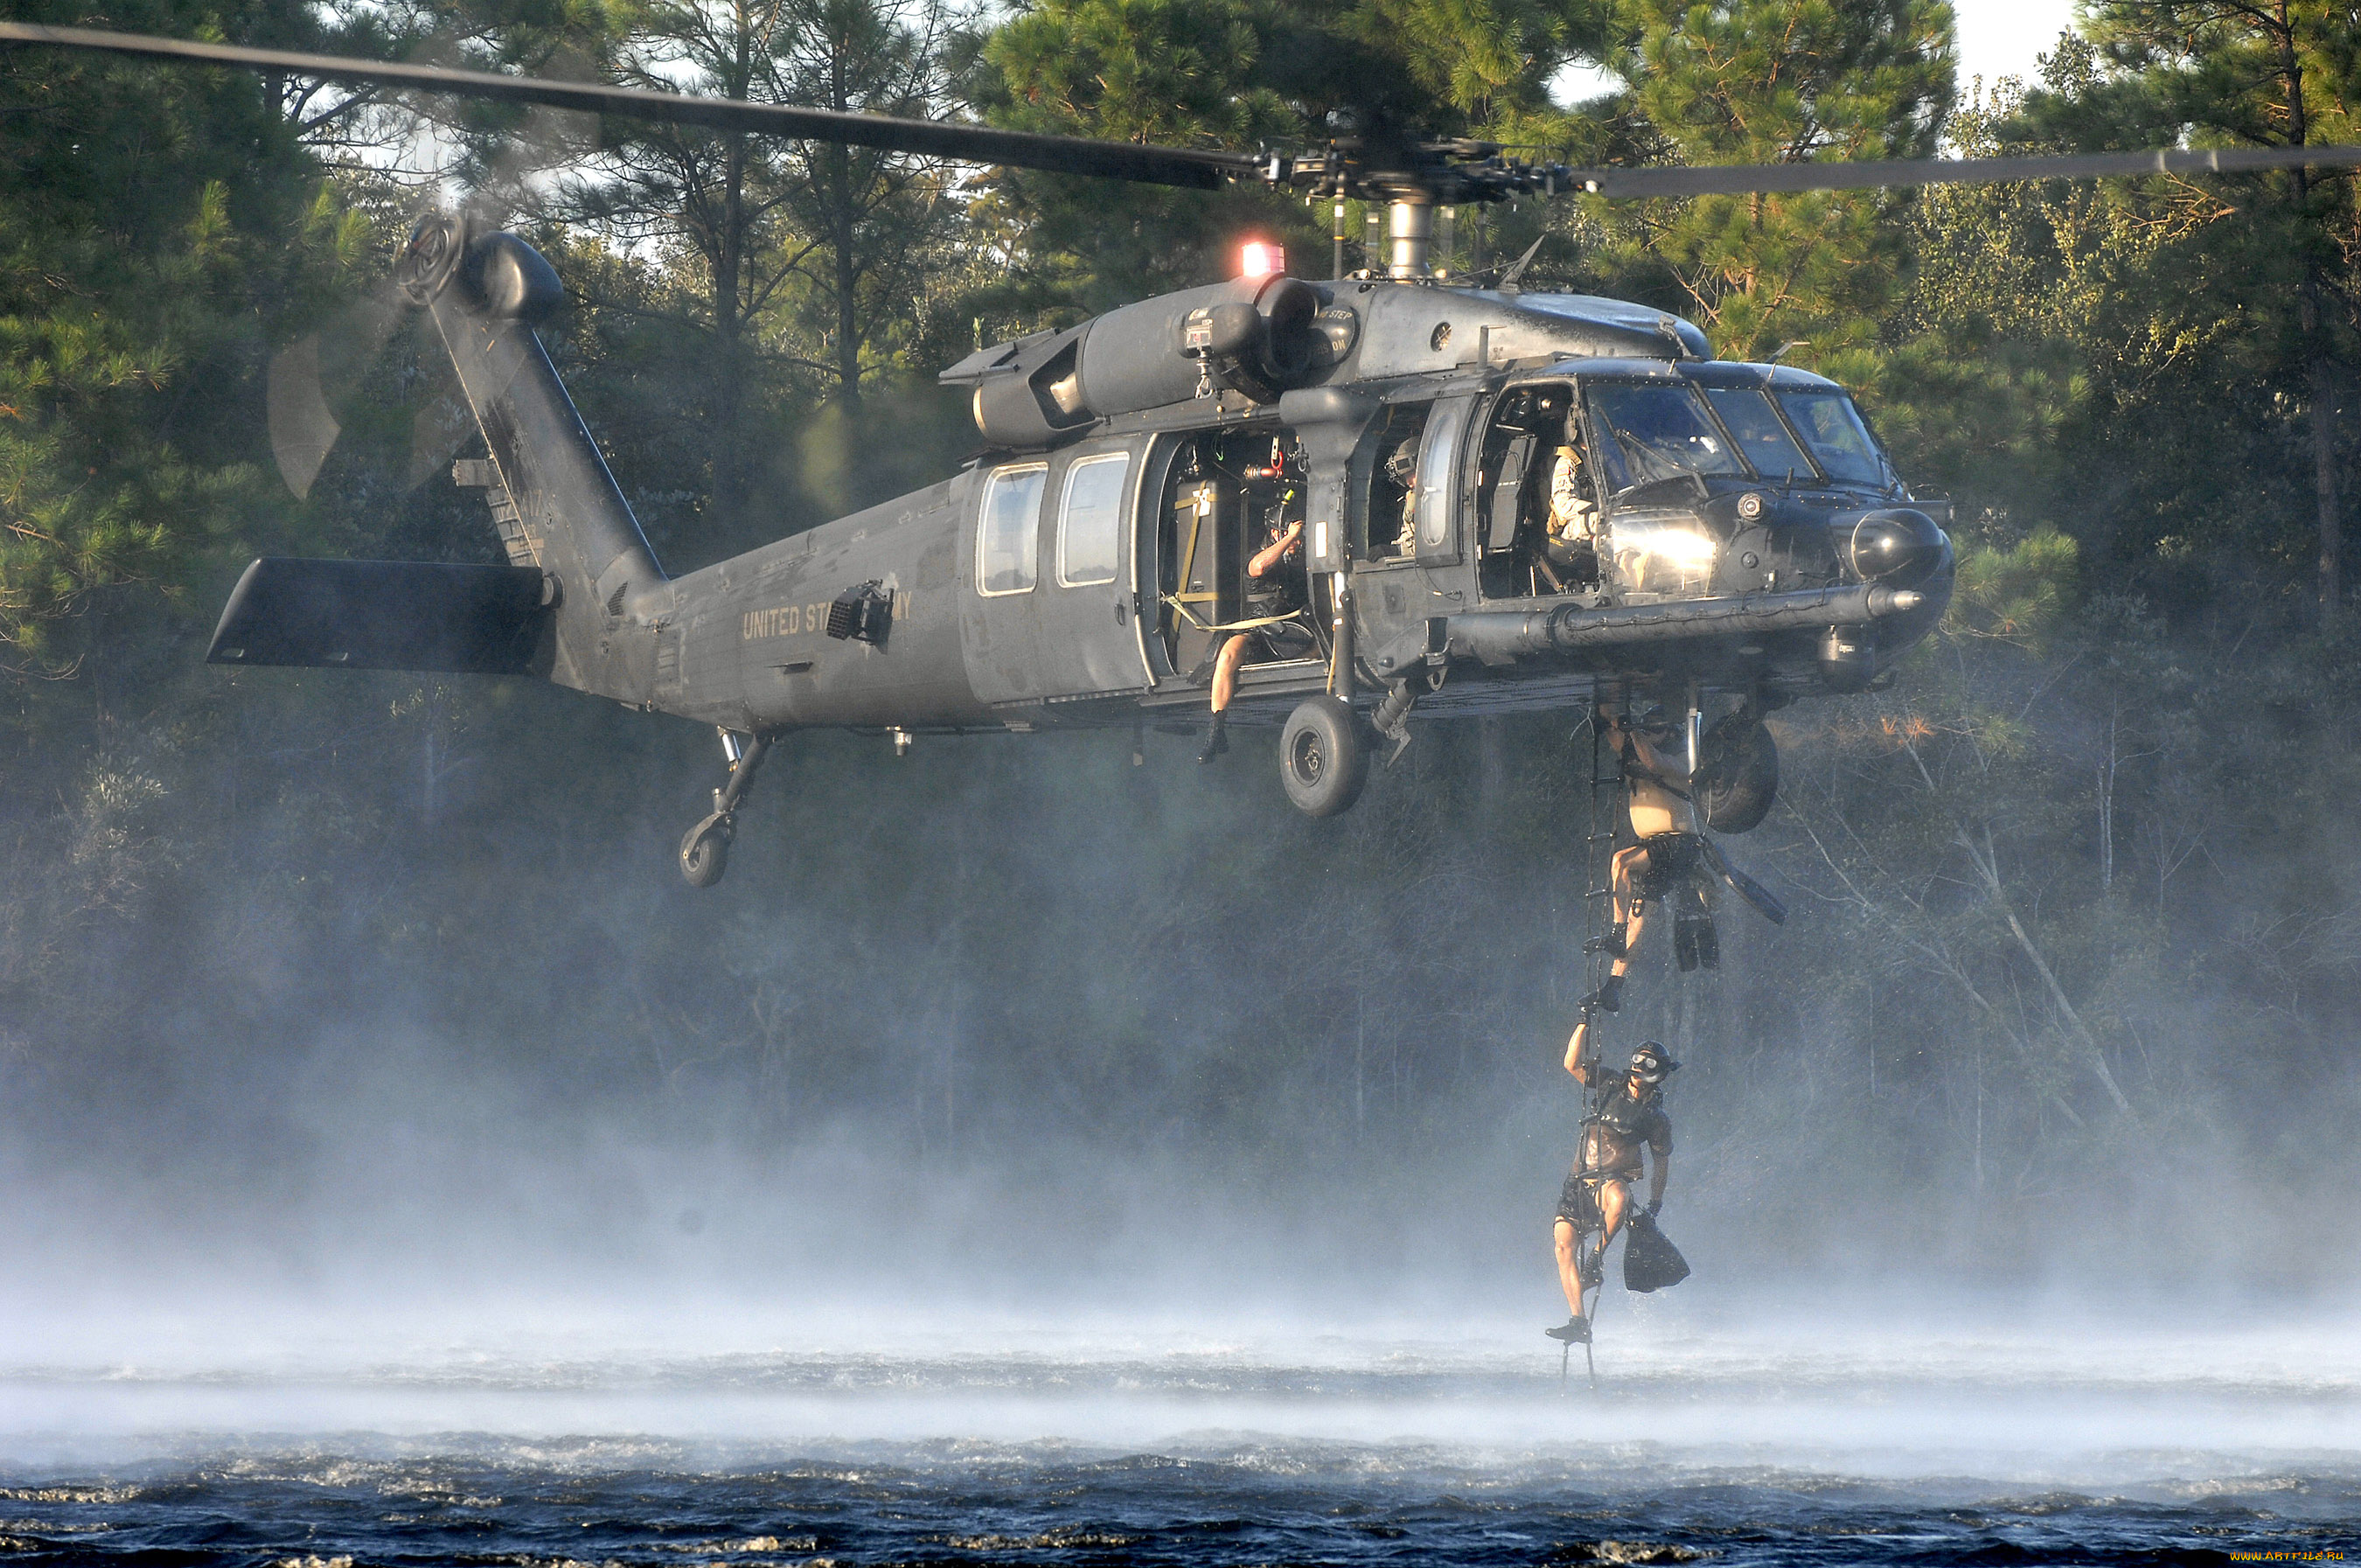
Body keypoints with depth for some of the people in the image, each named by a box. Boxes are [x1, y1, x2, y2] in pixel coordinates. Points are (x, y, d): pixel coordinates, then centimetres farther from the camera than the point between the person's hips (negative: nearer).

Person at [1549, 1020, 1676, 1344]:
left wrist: (1654, 1203, 5)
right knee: (1564, 1244, -15)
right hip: (1579, 1182, 3)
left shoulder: (1657, 1118, 4)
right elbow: (1573, 1063, -1)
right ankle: (1578, 1321, -14)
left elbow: (1662, 1162, 11)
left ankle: (1597, 1258, -19)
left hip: (1614, 1181, -3)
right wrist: (1585, 1022, -6)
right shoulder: (1611, 1088, 8)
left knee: (1617, 1199, -41)